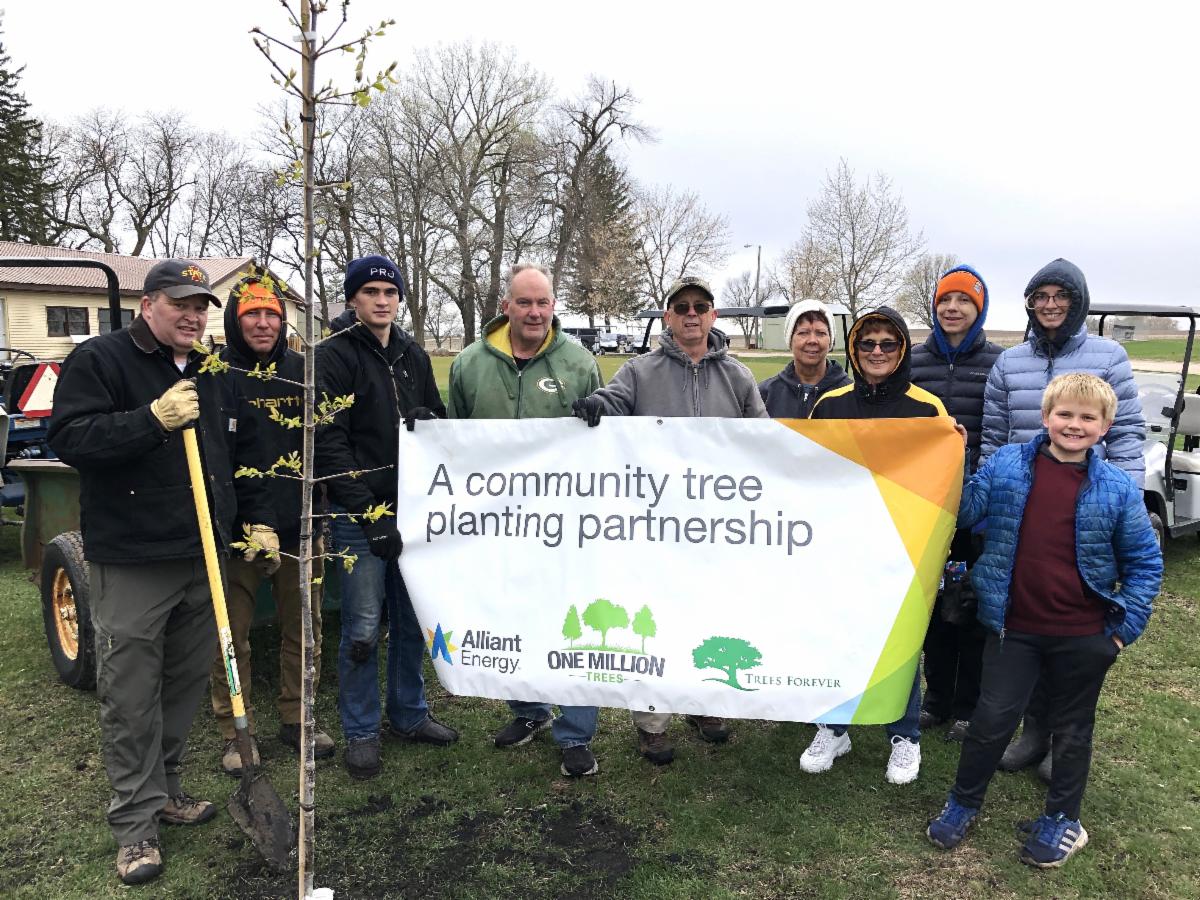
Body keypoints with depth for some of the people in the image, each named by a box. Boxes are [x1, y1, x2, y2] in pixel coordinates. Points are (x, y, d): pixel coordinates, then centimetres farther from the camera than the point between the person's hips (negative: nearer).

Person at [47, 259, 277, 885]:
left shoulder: (214, 376, 14)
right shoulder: (99, 360, -4)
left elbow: (244, 454, 20)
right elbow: (69, 437, -15)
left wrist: (258, 520, 14)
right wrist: (154, 419, -26)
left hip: (204, 557, 6)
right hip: (130, 562, -6)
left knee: (187, 682, 15)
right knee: (130, 696, 1)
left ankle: (165, 789, 32)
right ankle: (136, 822, 13)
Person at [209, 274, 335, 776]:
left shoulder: (302, 370, 7)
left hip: (299, 525, 4)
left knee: (303, 629, 12)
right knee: (232, 634, 6)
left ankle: (296, 719, 28)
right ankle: (236, 732, 21)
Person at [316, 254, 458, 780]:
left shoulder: (413, 355, 12)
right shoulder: (335, 355, -7)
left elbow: (441, 419, 19)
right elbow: (329, 443, -13)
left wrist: (430, 419, -7)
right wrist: (368, 513, -18)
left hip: (412, 509, 6)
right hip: (359, 515, -5)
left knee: (412, 620, 14)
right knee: (363, 627, 1)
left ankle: (408, 715, 31)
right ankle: (361, 732, 18)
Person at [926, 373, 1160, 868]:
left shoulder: (1118, 488, -6)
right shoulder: (1004, 465, -4)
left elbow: (1145, 562, 2)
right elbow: (961, 514, -3)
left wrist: (1125, 627, -2)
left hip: (1083, 636, 1)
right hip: (1012, 627, 0)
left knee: (1072, 728, 17)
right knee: (992, 719, 6)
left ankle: (1062, 818, 36)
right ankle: (962, 803, 28)